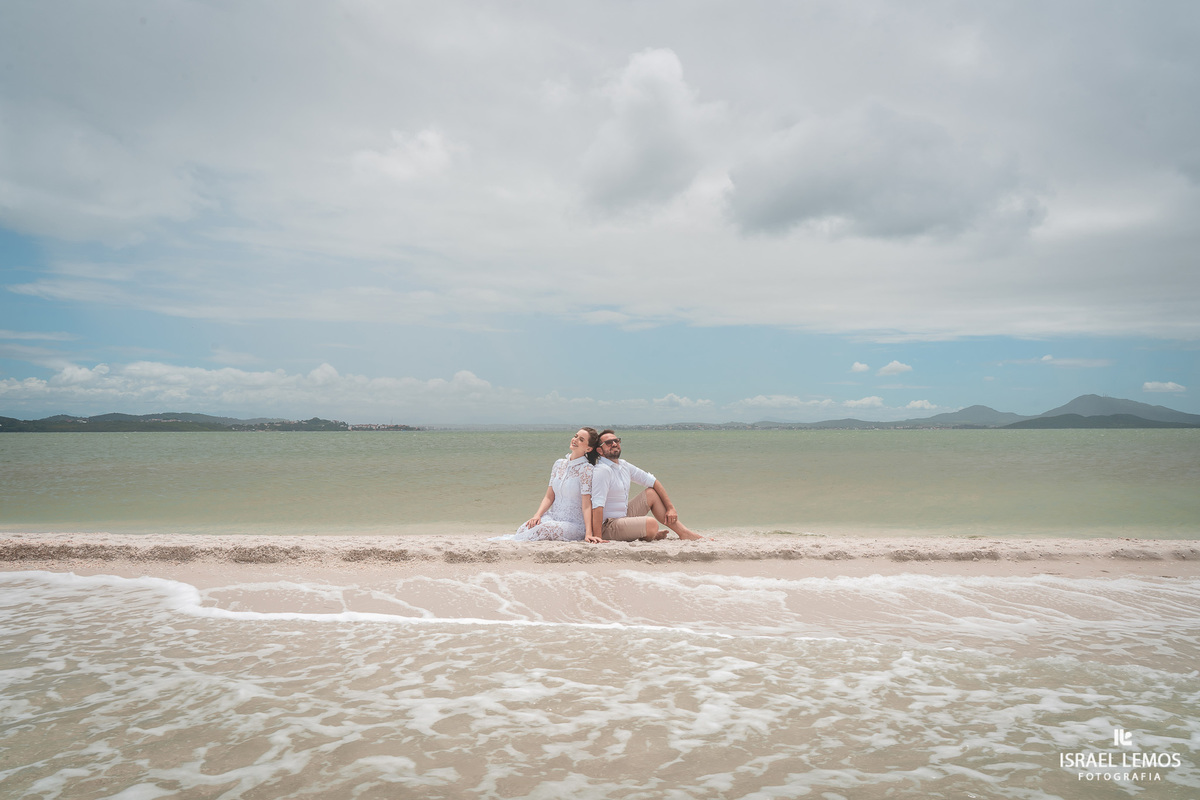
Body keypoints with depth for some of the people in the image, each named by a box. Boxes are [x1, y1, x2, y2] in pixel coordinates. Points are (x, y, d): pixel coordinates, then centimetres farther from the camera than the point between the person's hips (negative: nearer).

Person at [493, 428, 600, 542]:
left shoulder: (586, 469, -9)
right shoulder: (559, 464, 10)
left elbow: (586, 504, -15)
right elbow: (549, 496, 8)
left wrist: (588, 533, -24)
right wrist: (537, 515, -9)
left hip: (574, 525, -5)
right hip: (553, 517, 5)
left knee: (543, 529, -33)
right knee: (525, 528, -28)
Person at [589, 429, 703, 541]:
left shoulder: (623, 465, 9)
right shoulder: (602, 470, -18)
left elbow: (653, 482, 13)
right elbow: (597, 505, -27)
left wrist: (671, 507, 6)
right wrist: (597, 538, -34)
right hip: (607, 526, -9)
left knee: (652, 493, 8)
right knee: (651, 524, -28)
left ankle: (684, 533, 8)